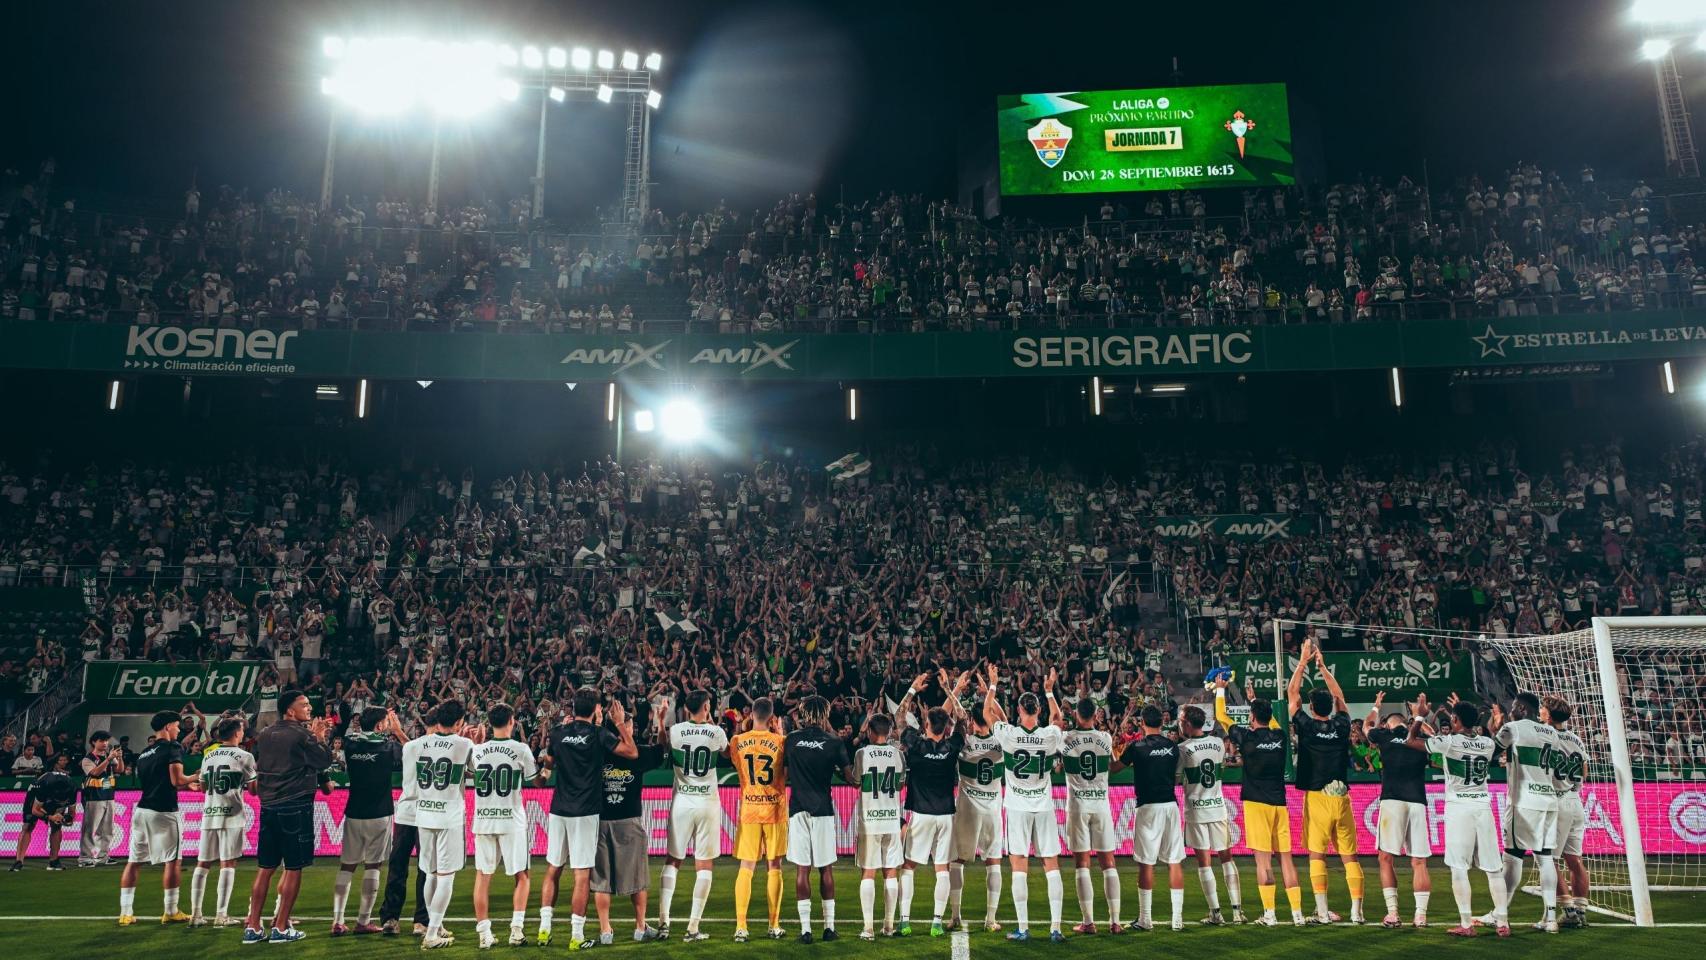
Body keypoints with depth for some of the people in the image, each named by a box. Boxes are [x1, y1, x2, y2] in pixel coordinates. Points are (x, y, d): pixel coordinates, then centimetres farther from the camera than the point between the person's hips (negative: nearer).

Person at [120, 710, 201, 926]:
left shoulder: (143, 754, 16)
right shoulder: (172, 748, -8)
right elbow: (176, 780, -16)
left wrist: (188, 786, 24)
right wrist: (194, 778, 3)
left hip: (142, 810, 7)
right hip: (163, 812, -7)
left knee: (134, 862, 10)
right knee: (171, 861, 2)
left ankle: (125, 912, 12)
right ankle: (171, 912, 6)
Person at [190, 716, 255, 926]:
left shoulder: (208, 756, 11)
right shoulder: (244, 756, -4)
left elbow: (203, 785, 22)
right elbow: (253, 789, -1)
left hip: (209, 814, 5)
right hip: (232, 814, -5)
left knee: (203, 863, 9)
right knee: (227, 864, -3)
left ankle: (196, 914, 9)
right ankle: (221, 915, -4)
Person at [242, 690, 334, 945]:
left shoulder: (264, 735, 10)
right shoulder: (302, 735, -12)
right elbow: (324, 761, -8)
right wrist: (319, 737, 6)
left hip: (268, 808, 7)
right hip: (296, 808, -7)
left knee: (265, 868, 12)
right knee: (293, 868, 3)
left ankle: (253, 927, 14)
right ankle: (281, 928, 6)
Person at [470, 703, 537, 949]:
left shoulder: (477, 750, 1)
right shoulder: (521, 749, -8)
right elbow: (534, 779, 6)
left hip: (482, 820, 3)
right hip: (512, 820, -3)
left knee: (482, 876, 9)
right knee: (522, 876, 10)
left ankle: (484, 933, 9)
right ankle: (516, 927, 2)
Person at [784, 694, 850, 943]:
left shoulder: (791, 739, 1)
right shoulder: (833, 742, -4)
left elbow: (784, 772, 11)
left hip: (798, 810, 1)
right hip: (823, 810, -1)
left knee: (802, 869, 2)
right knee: (826, 868, 9)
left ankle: (805, 928, 0)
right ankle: (829, 925, 14)